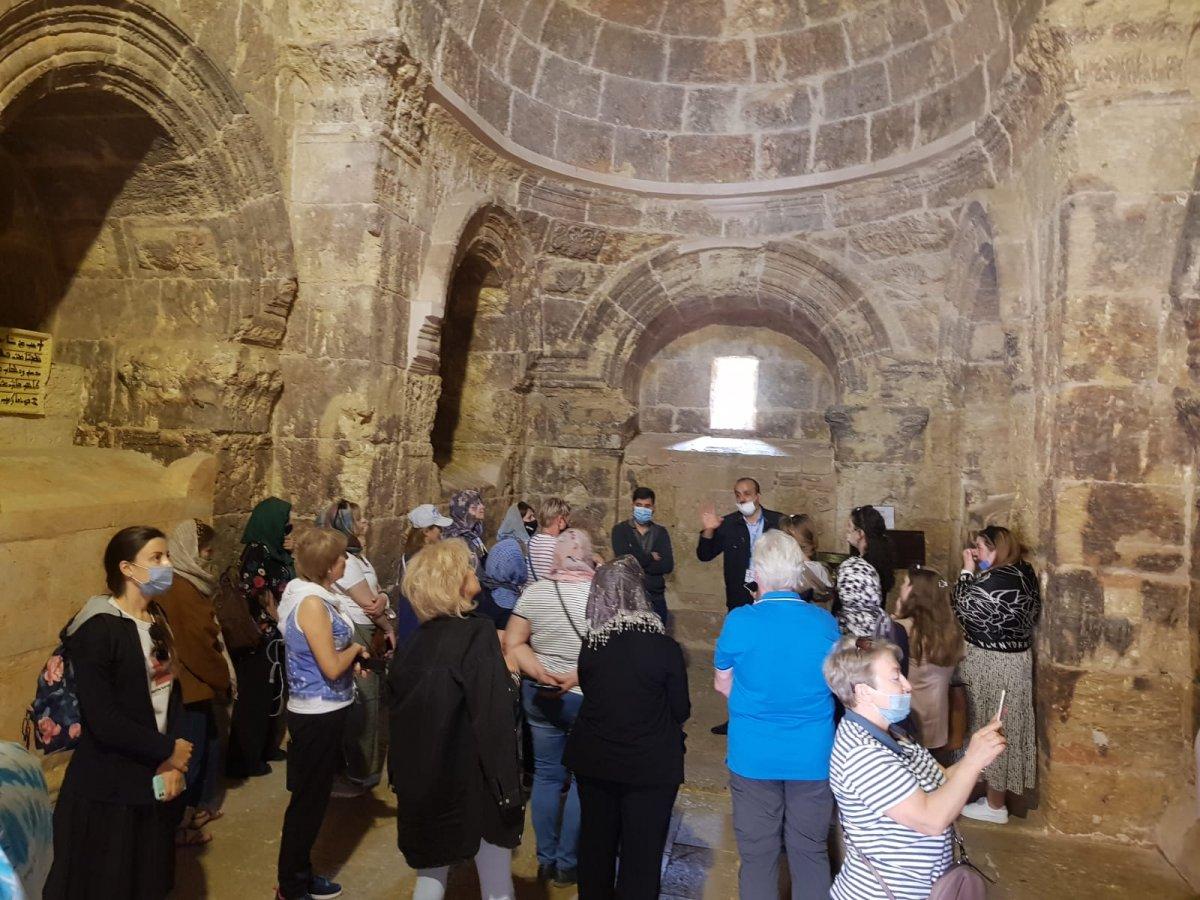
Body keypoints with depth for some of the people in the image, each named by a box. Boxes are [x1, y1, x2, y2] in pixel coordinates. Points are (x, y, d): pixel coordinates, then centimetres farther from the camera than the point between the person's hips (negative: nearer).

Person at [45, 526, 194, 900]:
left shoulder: (157, 619, 5)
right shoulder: (97, 629, -18)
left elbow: (170, 691, 5)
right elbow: (103, 720, -23)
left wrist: (172, 761, -8)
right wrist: (169, 750, -13)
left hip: (154, 777, 7)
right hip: (108, 787, -7)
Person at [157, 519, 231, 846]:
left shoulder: (183, 583, 7)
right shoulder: (182, 590, -24)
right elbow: (198, 645, -22)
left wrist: (216, 677, 12)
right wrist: (221, 679, -8)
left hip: (192, 683, 10)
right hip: (188, 686, -10)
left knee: (206, 742, 21)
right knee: (189, 753, 4)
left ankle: (196, 807, 35)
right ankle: (179, 824, 18)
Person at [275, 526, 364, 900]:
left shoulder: (313, 595, 5)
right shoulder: (312, 603, -24)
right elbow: (331, 667, -25)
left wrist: (353, 657, 2)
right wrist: (356, 649, -8)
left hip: (319, 711, 9)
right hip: (318, 714, -9)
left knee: (312, 796, 21)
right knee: (308, 800, 6)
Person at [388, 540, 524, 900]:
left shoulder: (414, 643, 1)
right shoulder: (478, 633, -18)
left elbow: (400, 719, 9)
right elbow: (493, 719, -23)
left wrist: (403, 776, 19)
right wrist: (507, 790, -18)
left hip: (423, 782, 6)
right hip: (473, 783, -6)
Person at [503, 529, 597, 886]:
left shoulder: (534, 591, -4)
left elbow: (512, 643, -4)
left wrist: (541, 673, -12)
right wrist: (578, 676, -15)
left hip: (541, 695, 3)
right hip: (588, 698, -3)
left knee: (546, 775, 15)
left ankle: (546, 859, 26)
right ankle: (567, 863, 22)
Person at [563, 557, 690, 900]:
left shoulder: (589, 646, -10)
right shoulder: (665, 648, -17)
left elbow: (589, 693, 3)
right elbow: (681, 711, -6)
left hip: (593, 760, 3)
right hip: (651, 766, -3)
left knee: (596, 844, 21)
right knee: (642, 852, 12)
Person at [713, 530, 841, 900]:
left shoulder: (739, 621, -14)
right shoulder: (826, 622, -7)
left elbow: (722, 683, 0)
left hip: (753, 755, -1)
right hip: (813, 757, 2)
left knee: (757, 852, 13)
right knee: (811, 852, 17)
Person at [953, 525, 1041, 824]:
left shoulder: (996, 581, -26)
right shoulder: (1023, 572, 3)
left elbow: (962, 608, -14)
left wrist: (967, 571, -10)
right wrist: (975, 572, 4)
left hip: (995, 665, -9)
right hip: (1014, 658, 9)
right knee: (1003, 731, 18)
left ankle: (995, 806, 17)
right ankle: (998, 797, 31)